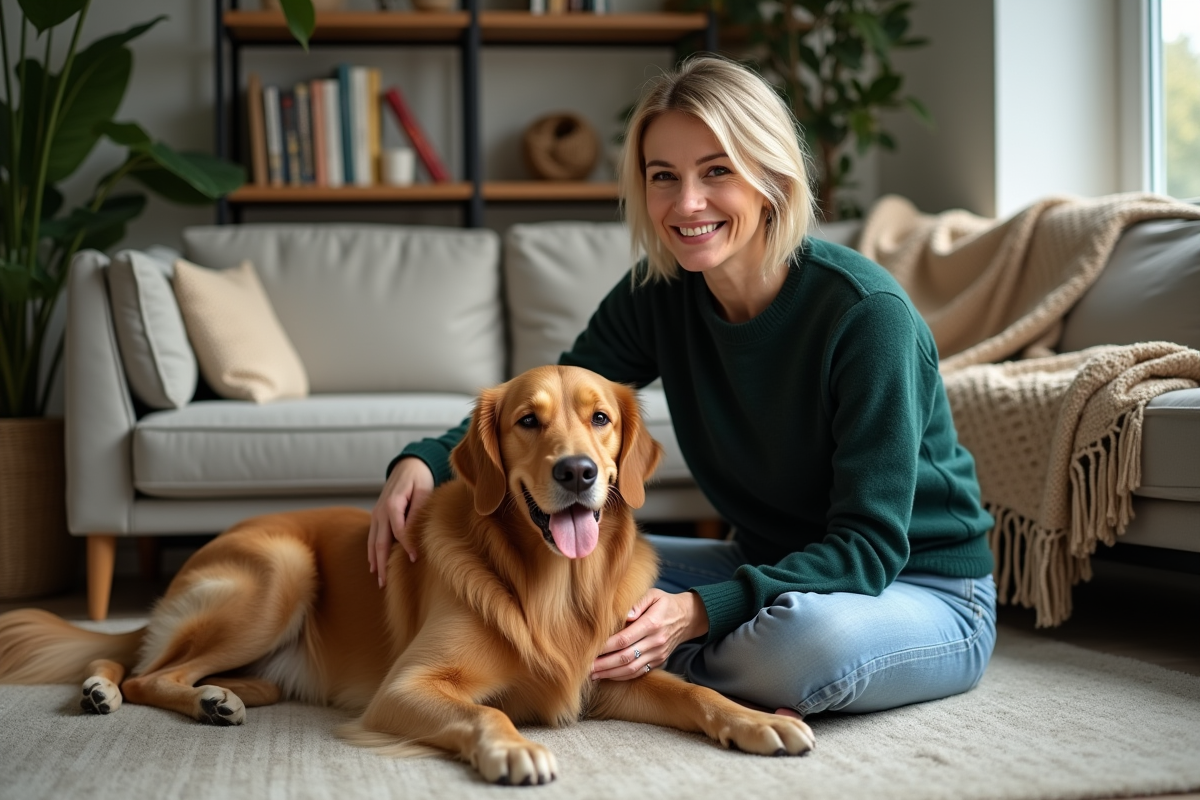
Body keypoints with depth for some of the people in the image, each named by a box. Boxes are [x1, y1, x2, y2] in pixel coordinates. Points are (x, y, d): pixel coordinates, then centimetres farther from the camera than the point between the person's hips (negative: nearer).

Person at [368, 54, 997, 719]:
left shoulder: (866, 311, -25)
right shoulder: (657, 297, -6)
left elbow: (870, 545, -25)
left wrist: (698, 611, -37)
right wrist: (424, 461, -20)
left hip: (924, 591, -5)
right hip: (766, 568, 5)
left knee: (809, 634, -40)